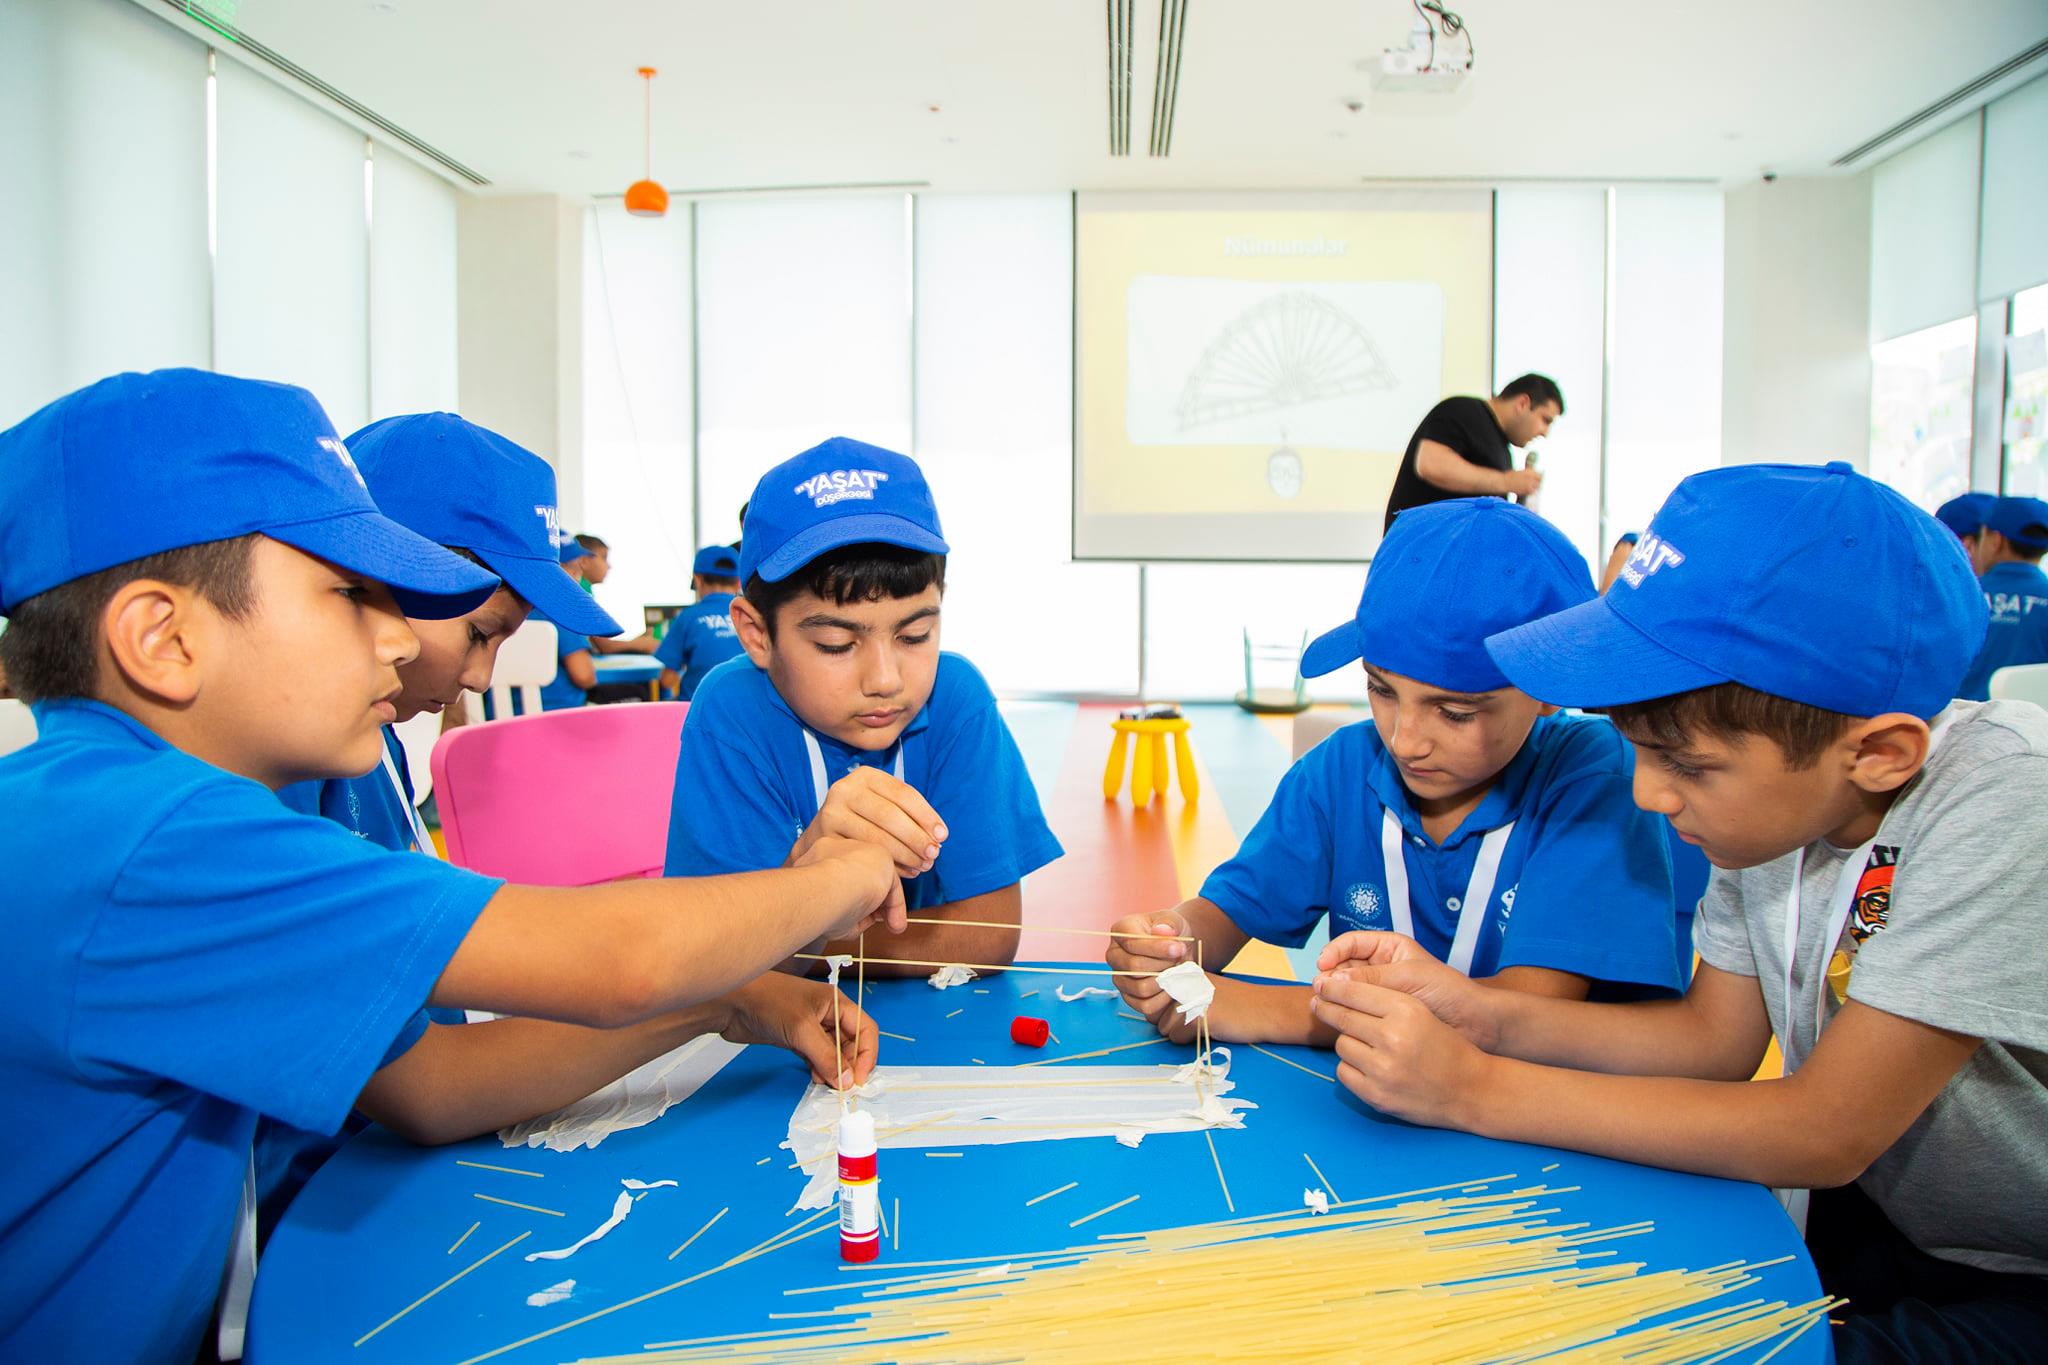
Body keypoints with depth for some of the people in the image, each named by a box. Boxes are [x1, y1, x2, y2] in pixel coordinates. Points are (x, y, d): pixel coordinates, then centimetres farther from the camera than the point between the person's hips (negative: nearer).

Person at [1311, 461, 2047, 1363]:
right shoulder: (1772, 792, -9)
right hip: (1877, 1221, 5)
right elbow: (1716, 1036, -2)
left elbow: (1825, 1133, -29)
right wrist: (1483, 1016, -18)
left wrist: (1473, 1088, -29)